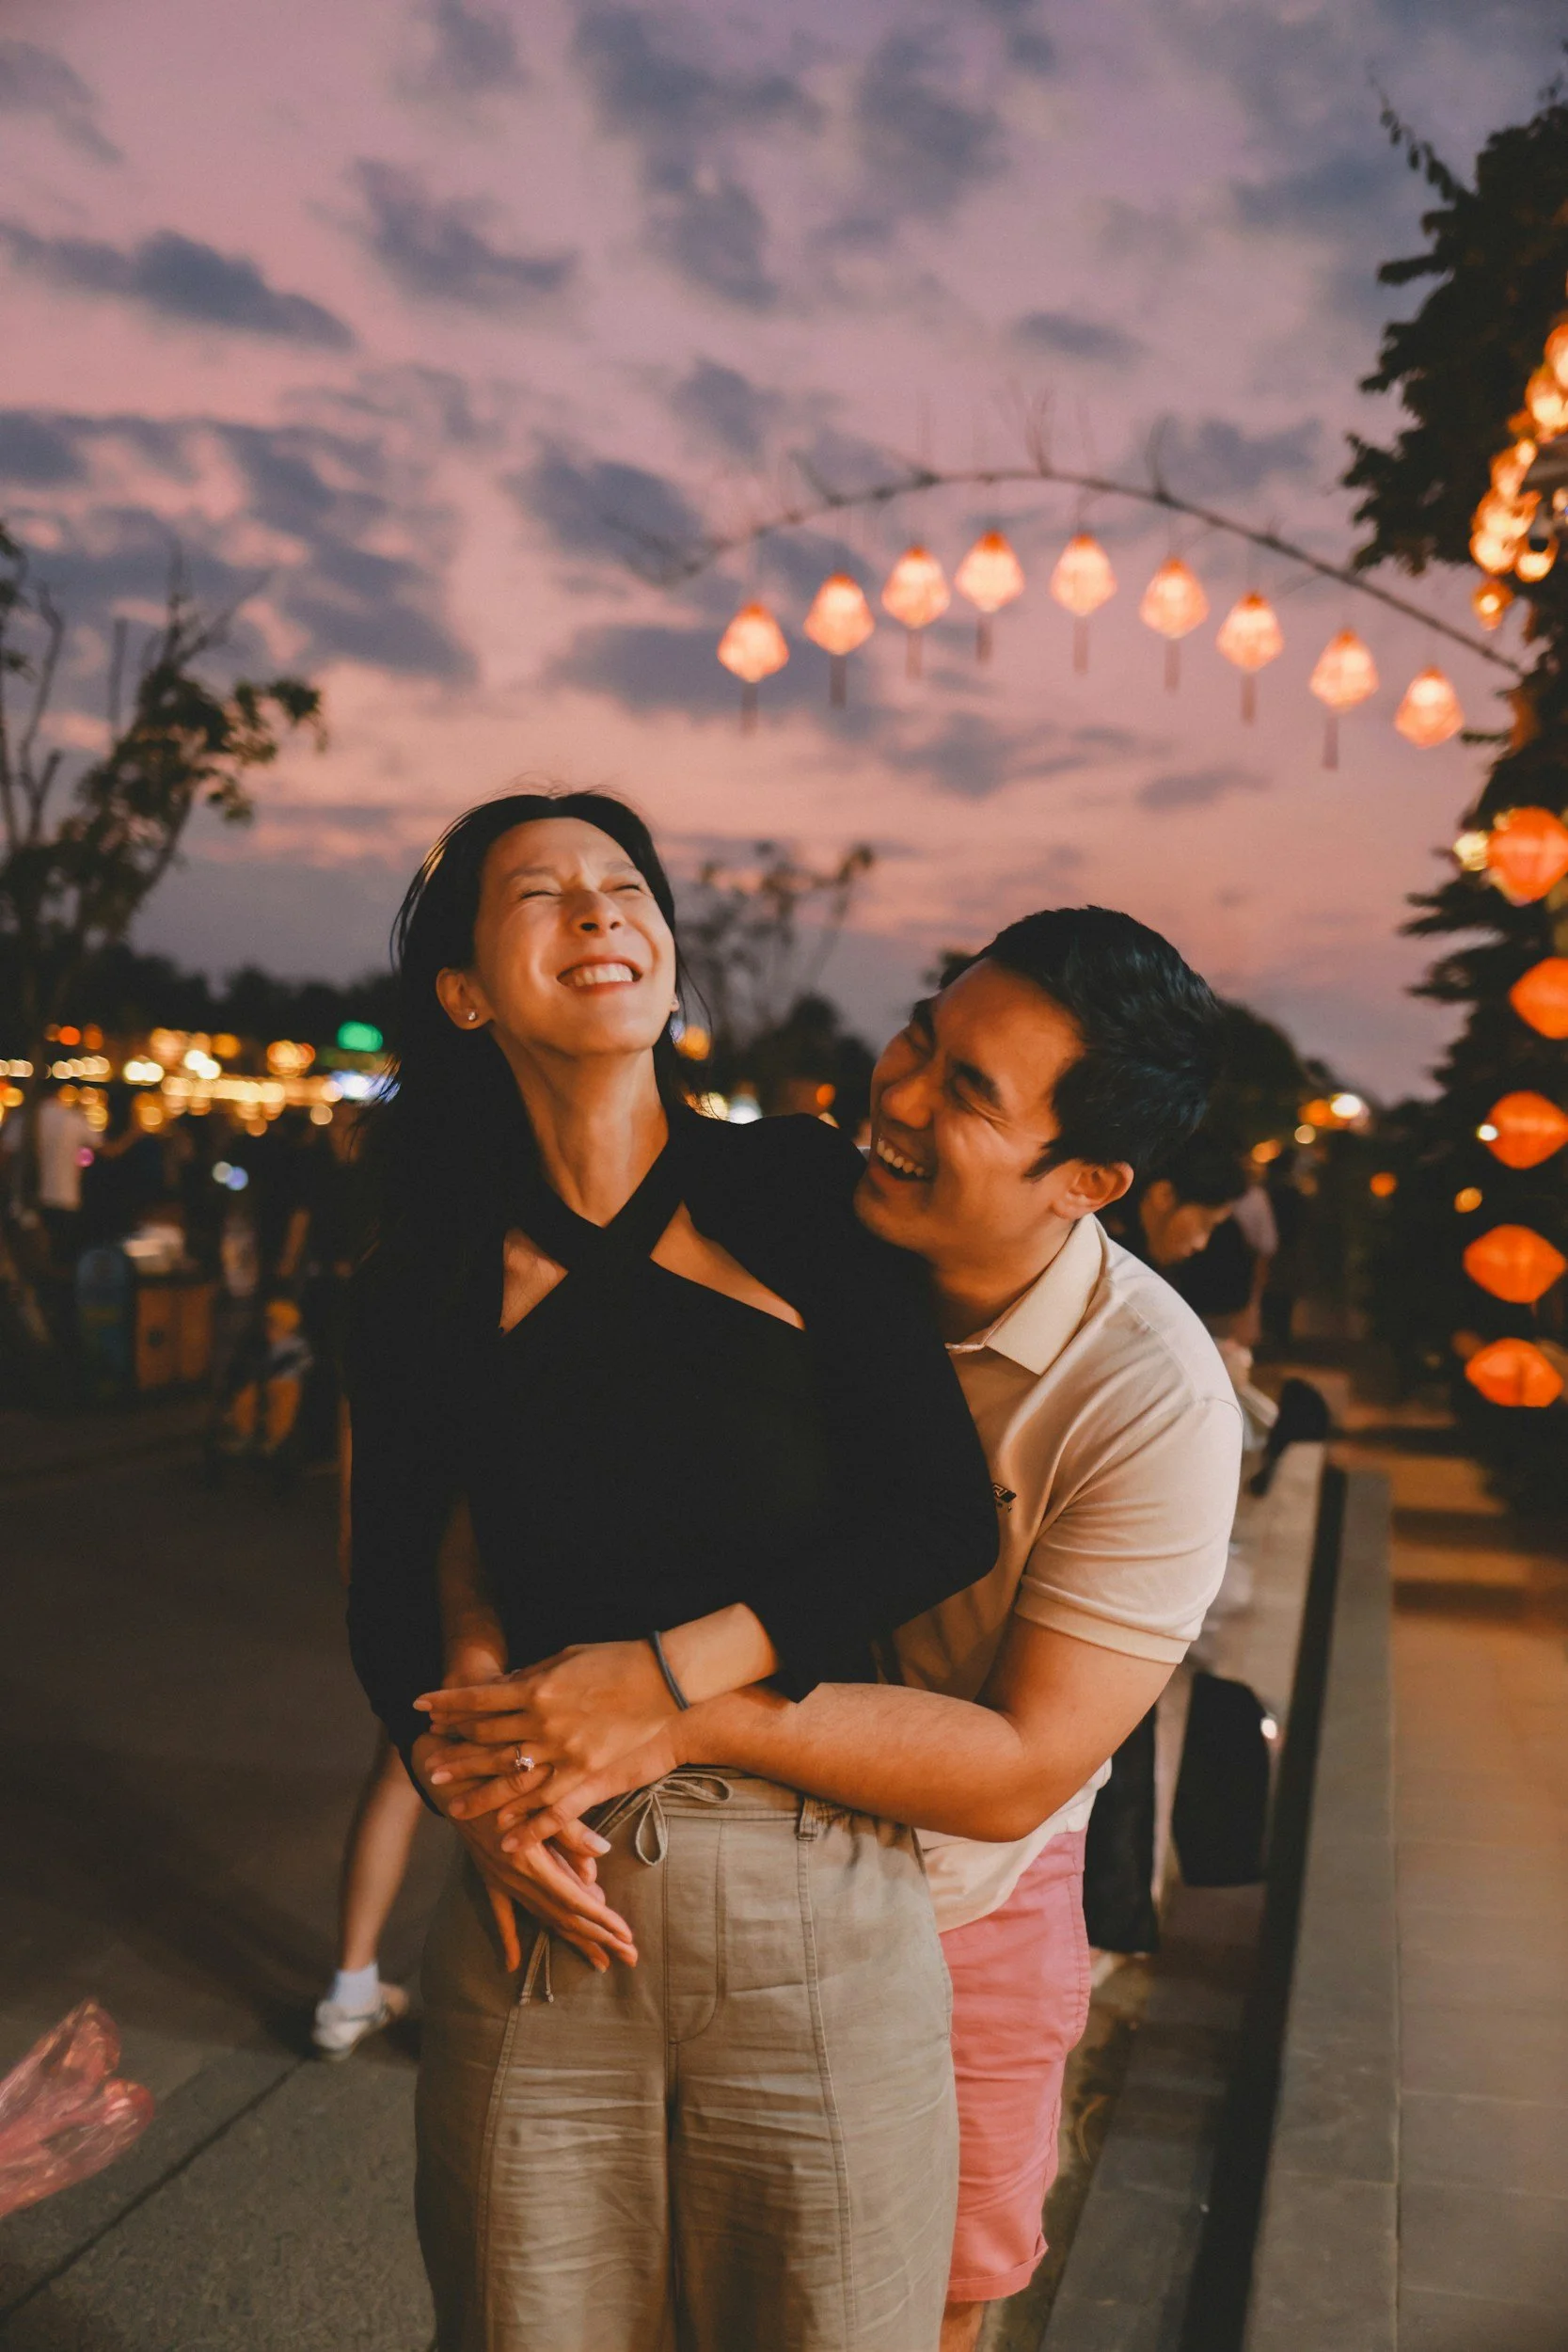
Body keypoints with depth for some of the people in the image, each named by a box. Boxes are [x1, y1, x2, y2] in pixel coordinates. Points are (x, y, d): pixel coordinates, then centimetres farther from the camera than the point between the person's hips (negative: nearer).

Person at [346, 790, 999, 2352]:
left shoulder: (798, 1193, -2)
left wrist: (668, 1666, -13)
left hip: (813, 1913, -1)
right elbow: (387, 1591, 10)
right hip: (547, 1899, 2)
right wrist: (469, 1789, -8)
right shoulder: (425, 1281, 3)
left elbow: (944, 1520, -6)